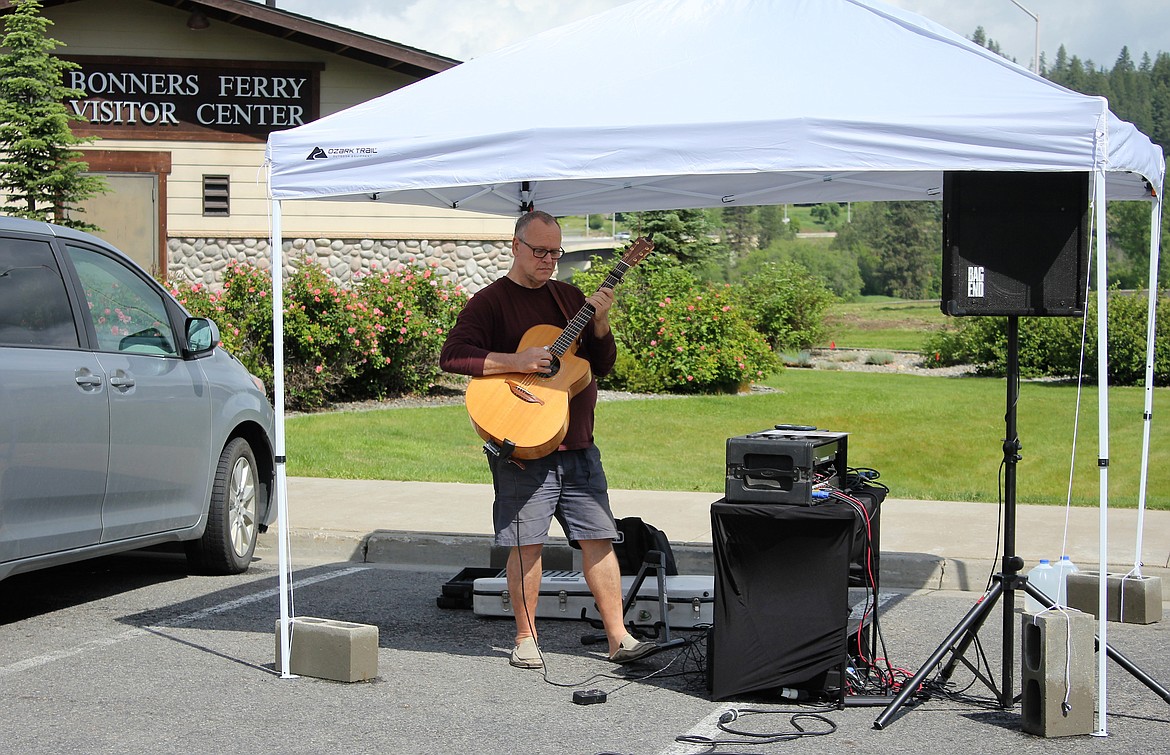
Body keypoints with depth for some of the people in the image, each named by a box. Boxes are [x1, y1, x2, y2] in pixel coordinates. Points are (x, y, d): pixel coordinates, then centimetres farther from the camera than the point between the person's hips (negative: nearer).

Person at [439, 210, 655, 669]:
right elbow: (452, 356, -14)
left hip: (578, 445, 5)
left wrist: (600, 322, -3)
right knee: (526, 543, -2)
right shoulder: (491, 301, -2)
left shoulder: (569, 298, 15)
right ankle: (526, 638, 12)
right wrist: (516, 361, -21)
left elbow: (603, 365, 15)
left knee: (598, 538, 3)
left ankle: (617, 637, 7)